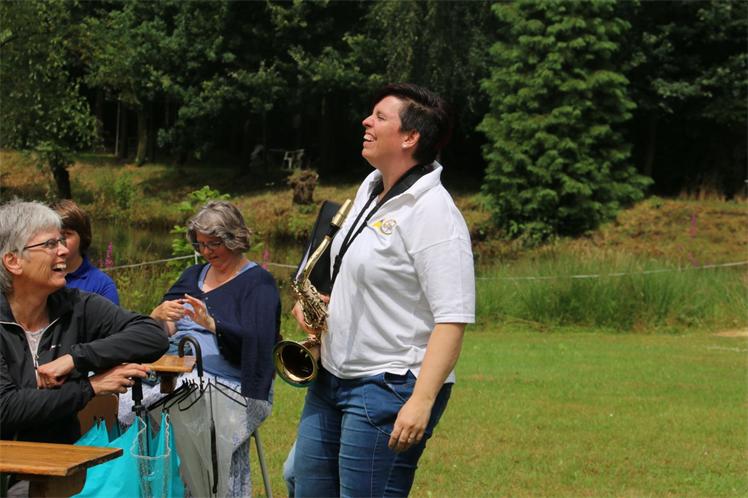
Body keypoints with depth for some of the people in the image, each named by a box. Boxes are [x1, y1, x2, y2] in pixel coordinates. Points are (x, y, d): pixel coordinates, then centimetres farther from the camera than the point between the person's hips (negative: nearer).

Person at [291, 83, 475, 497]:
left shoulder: (433, 212, -18)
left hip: (389, 387, -9)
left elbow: (453, 319, -22)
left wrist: (421, 402, -28)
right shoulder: (371, 187, 10)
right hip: (332, 378, 9)